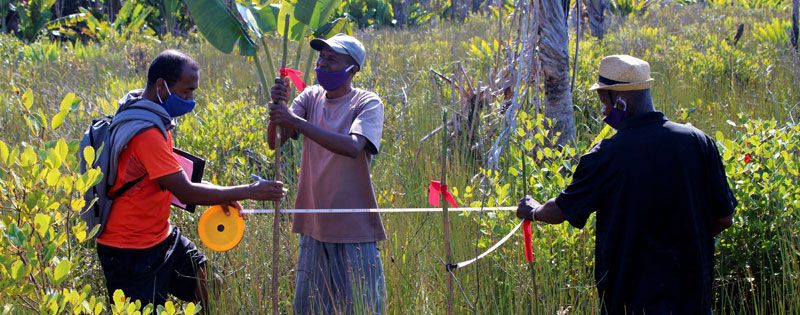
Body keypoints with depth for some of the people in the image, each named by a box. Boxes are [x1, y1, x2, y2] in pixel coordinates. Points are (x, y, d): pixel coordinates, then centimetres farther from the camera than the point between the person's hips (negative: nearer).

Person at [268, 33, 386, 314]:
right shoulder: (311, 97, 6)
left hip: (354, 229, -5)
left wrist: (294, 121, -29)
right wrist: (278, 106, -22)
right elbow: (275, 141, -3)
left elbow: (352, 147, -27)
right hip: (314, 226, 5)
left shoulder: (368, 103, -8)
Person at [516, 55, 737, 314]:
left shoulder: (606, 156, -13)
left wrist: (532, 211, 24)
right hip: (693, 291, 3)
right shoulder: (699, 142, -5)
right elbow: (724, 218, 1)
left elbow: (560, 211, 1)